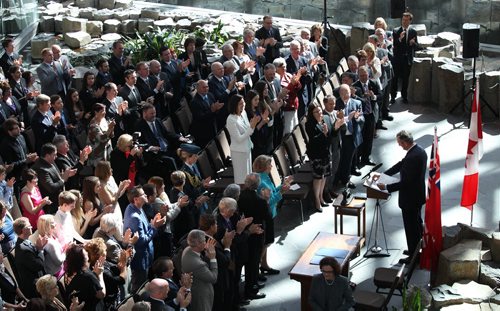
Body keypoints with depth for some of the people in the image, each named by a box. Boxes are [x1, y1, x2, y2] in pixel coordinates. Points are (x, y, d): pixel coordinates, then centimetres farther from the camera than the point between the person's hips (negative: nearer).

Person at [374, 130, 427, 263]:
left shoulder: (412, 157, -32)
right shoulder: (419, 150, -1)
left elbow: (405, 182, -29)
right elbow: (401, 165, 9)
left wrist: (386, 187, -20)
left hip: (410, 199, -10)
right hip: (418, 195, 10)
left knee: (411, 228, 5)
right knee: (417, 223, 25)